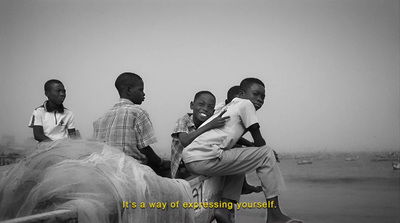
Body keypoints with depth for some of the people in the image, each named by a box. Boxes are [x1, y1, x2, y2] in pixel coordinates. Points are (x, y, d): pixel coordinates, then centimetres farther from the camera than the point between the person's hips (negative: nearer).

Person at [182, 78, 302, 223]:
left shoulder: (227, 107, 30)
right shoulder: (246, 104, 3)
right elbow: (259, 141, 2)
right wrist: (265, 151, 25)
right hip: (205, 159, -9)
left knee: (239, 162, 33)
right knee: (266, 154, 0)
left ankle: (224, 207, 14)